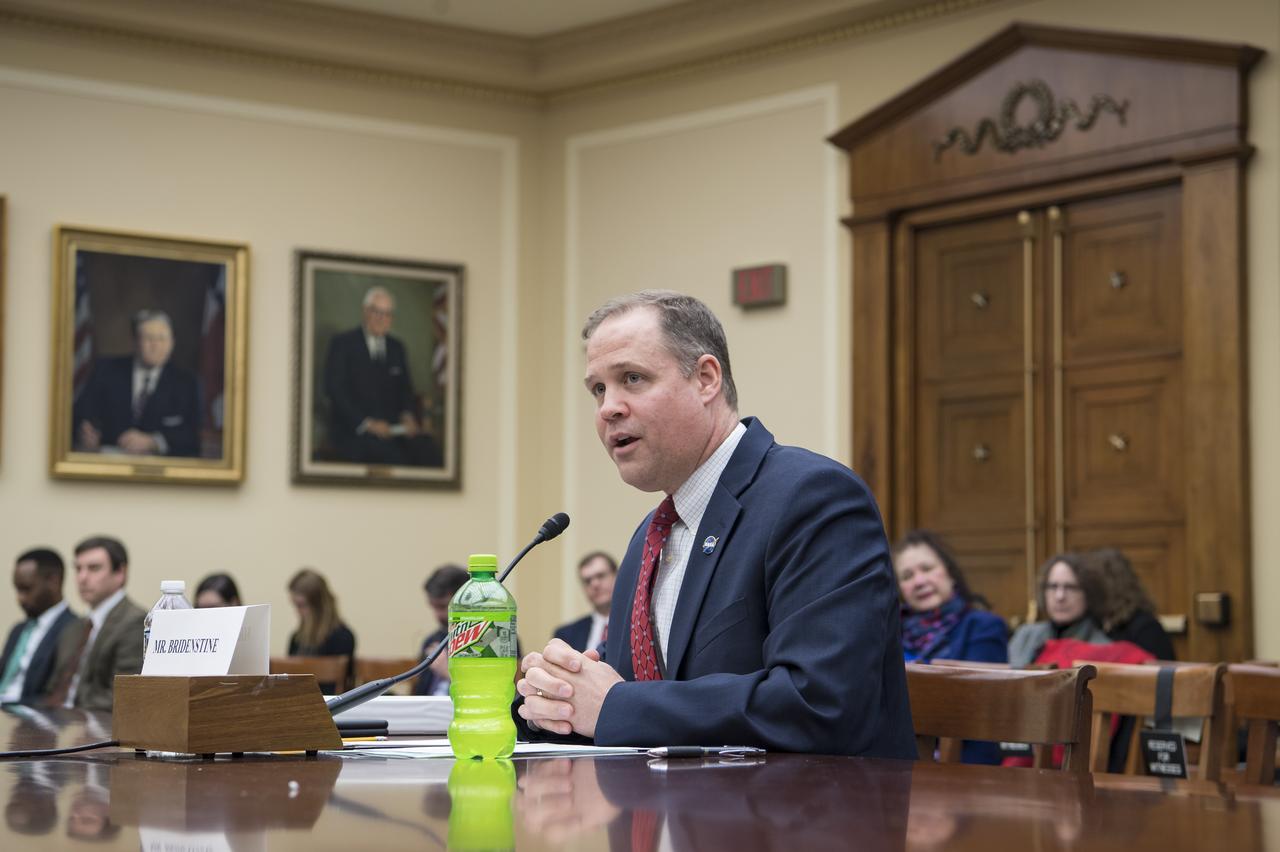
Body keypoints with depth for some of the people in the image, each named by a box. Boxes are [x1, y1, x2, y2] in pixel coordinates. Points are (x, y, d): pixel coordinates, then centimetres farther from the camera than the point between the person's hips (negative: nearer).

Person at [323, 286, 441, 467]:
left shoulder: (396, 347, 20)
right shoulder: (342, 343, 4)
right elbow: (335, 389, -6)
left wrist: (408, 415, -4)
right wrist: (367, 422, -17)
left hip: (392, 426, 5)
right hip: (352, 429, -4)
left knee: (427, 448, -27)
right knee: (391, 455, -35)